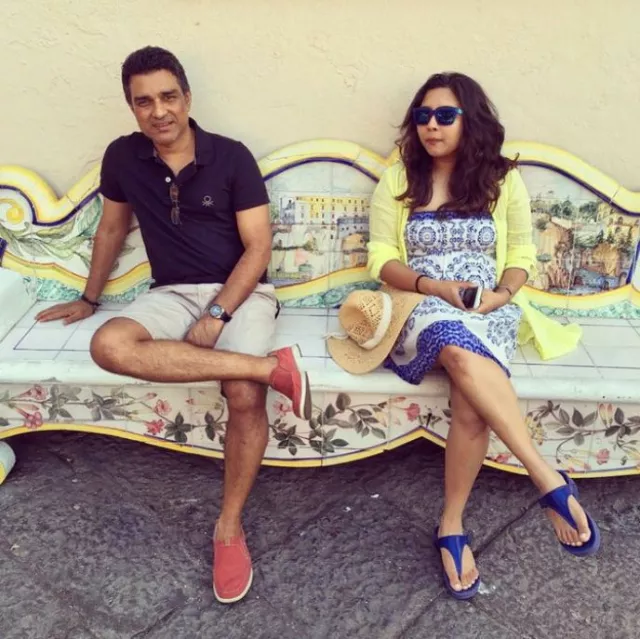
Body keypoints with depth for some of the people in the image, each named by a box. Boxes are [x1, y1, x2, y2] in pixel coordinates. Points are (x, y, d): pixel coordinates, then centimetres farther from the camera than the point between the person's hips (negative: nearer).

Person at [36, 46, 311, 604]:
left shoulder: (232, 157, -6)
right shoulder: (123, 157, 3)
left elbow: (258, 248, -8)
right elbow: (112, 229, 18)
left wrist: (217, 317, -18)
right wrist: (89, 299, 26)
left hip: (241, 292, -3)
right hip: (172, 293, 3)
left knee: (245, 397, -29)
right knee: (109, 345, -31)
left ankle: (229, 528, -5)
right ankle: (271, 367, -28)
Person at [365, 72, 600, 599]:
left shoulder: (504, 181, 9)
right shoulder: (397, 180, 7)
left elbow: (522, 255, 12)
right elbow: (382, 259, 3)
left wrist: (503, 293, -10)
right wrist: (436, 288, -13)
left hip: (488, 310, 1)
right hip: (421, 308, 0)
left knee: (472, 404, -32)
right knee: (461, 350, -39)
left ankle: (451, 526, -14)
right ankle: (551, 482, -33)